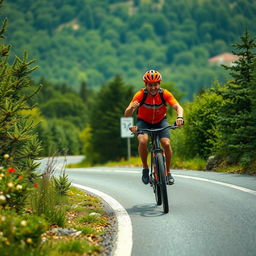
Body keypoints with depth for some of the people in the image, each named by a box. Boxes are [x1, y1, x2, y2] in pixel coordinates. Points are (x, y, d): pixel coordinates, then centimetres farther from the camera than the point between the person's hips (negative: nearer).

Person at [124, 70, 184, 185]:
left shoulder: (164, 94, -23)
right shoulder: (140, 94, -26)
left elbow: (178, 107, -31)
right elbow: (127, 114, -32)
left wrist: (179, 117, -53)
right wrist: (132, 108, -56)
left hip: (160, 121, 1)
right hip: (144, 121, -1)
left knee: (166, 144, -21)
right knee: (143, 141, -30)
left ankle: (168, 172, 1)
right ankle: (145, 169, -7)